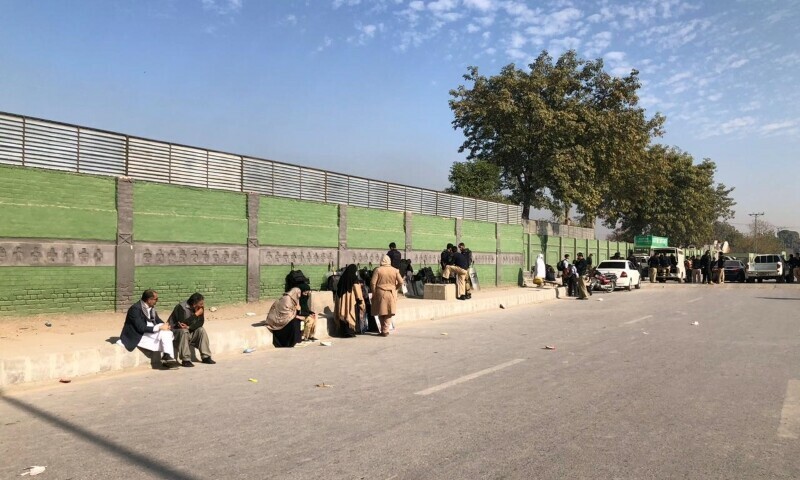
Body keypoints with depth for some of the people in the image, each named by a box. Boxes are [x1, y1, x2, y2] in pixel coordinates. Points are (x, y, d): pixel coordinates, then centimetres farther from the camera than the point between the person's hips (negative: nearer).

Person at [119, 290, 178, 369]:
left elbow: (157, 320, 12)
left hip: (150, 332, 8)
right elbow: (141, 328, -26)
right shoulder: (135, 308, -19)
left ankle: (169, 358, -18)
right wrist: (159, 327, -26)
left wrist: (164, 325, -12)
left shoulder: (151, 307, 6)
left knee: (168, 332, -15)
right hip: (137, 336, -8)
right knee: (163, 334, -24)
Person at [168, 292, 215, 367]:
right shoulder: (181, 307, -24)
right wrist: (196, 314, -30)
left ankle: (206, 357, -11)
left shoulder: (200, 308, -6)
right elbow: (182, 323, -33)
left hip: (189, 332, 6)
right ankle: (185, 360, -30)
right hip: (175, 331, -6)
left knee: (201, 330, -17)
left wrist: (189, 327, -28)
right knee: (184, 331, -35)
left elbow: (201, 322, -11)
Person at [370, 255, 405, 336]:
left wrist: (374, 293, 2)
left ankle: (383, 330, 17)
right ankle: (385, 330, 6)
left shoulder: (378, 270, -6)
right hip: (391, 294, 1)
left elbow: (373, 283, -8)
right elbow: (401, 282, -3)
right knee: (389, 313, 9)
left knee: (381, 312, 12)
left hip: (380, 293, -1)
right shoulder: (395, 270, 0)